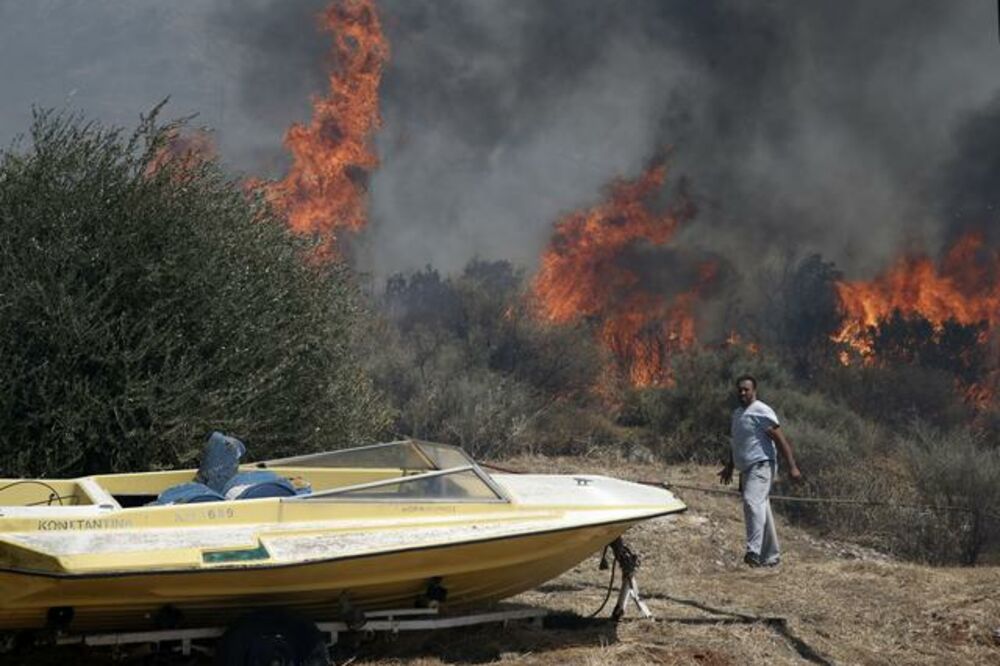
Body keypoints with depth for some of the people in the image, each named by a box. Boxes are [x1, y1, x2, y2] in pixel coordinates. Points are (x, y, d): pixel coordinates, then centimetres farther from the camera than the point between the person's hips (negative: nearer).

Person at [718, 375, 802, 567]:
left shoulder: (761, 412, -10)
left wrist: (792, 466, -20)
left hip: (761, 466, -9)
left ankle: (754, 550, -37)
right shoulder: (737, 413, 18)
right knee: (761, 510, 12)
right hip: (746, 470, 9)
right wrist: (730, 467, 35)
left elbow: (780, 439, -15)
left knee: (753, 502, -27)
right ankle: (771, 556, 19)